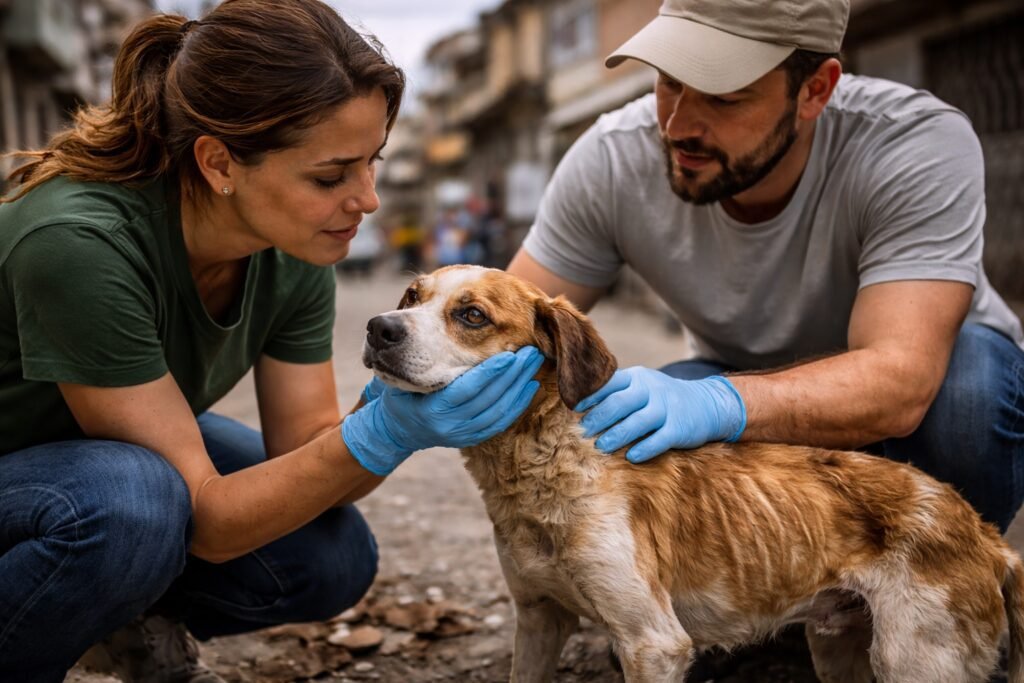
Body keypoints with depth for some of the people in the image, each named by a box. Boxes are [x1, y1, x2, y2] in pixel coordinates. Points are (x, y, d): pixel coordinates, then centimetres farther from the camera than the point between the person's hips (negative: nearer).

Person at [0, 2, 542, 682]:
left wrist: (392, 419, -33)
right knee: (129, 501, -37)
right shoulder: (79, 242, -37)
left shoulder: (296, 253, -17)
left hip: (138, 444, 6)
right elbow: (205, 520, -32)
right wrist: (381, 437, -43)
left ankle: (140, 618, 12)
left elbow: (304, 458, -13)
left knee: (331, 559, -16)